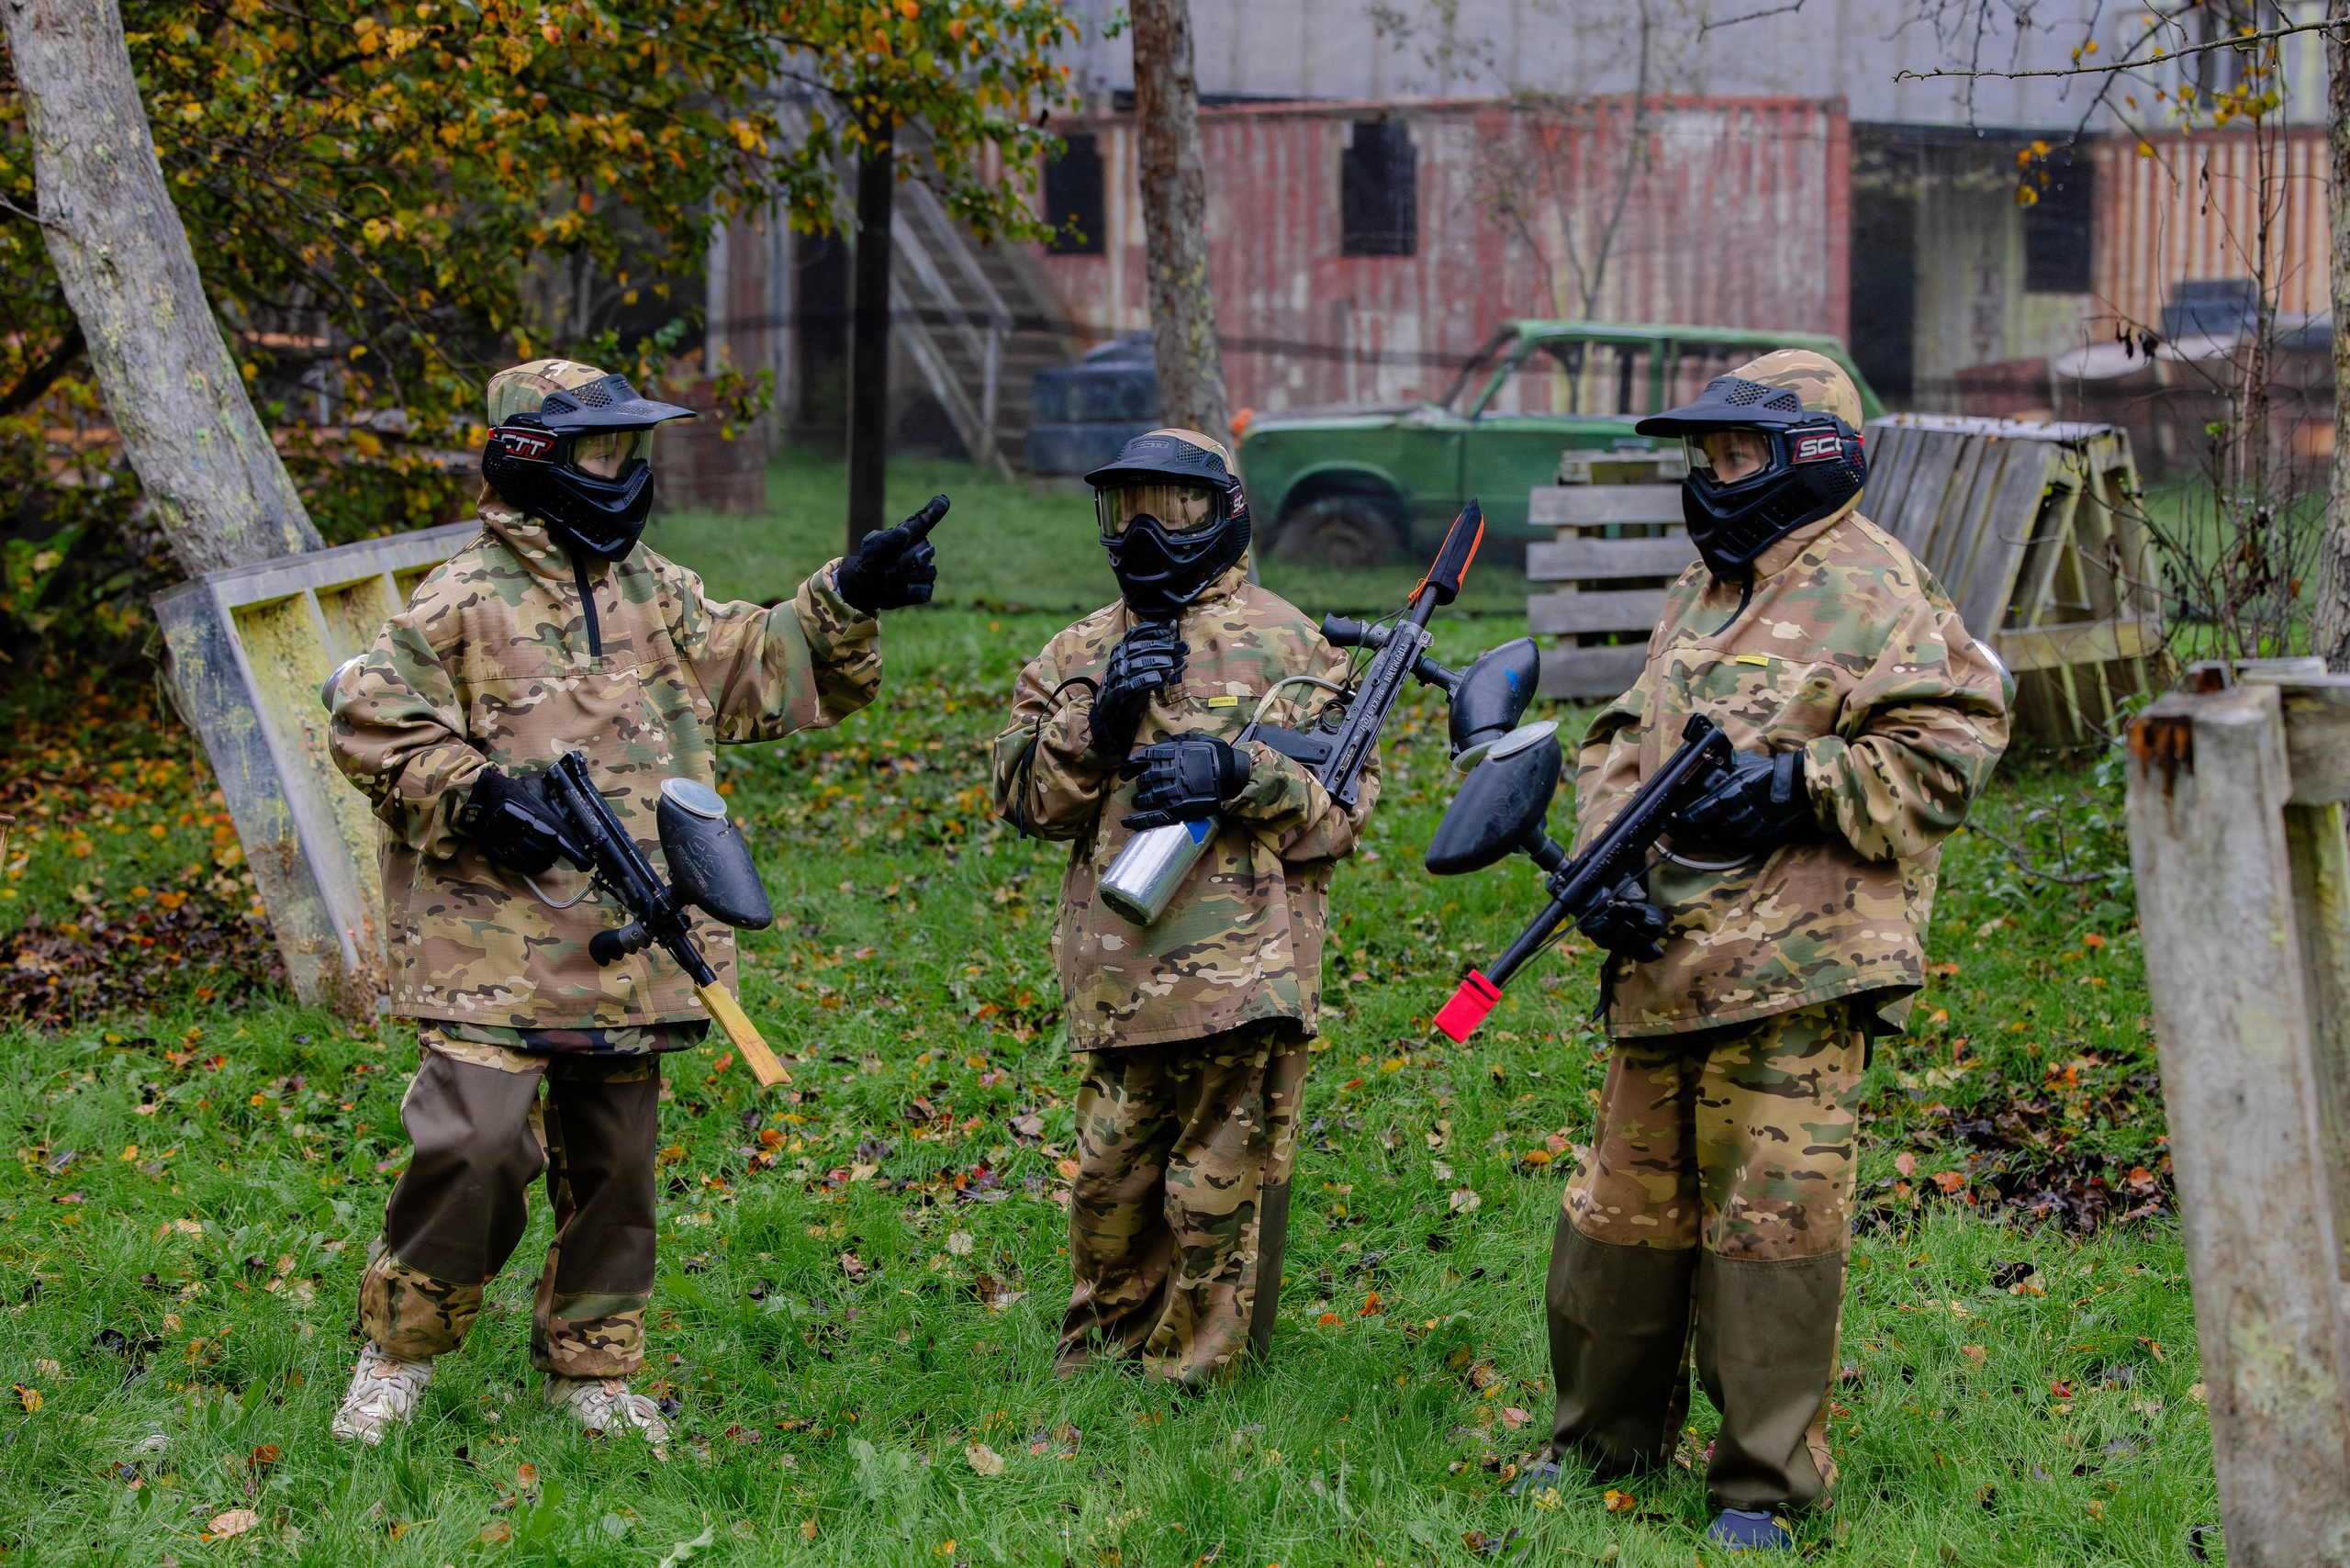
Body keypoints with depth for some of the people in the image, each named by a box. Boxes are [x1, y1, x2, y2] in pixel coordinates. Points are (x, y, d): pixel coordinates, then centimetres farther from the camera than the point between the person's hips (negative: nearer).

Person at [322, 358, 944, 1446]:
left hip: (631, 944, 7)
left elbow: (759, 670, 23)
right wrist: (470, 794, -18)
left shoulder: (656, 593, 14)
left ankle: (590, 1366, 24)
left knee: (615, 1160, 11)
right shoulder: (466, 601, -7)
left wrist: (849, 603, 10)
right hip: (497, 940, -6)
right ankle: (398, 1350, 2)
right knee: (478, 1140, -17)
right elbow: (368, 717, -8)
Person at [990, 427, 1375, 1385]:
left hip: (1242, 970, -4)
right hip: (1117, 974, 4)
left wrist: (1238, 772, -16)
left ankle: (1189, 1385, 11)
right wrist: (1099, 720, -7)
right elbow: (1027, 801, 9)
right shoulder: (1079, 654, 16)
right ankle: (1099, 1366, 26)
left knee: (1220, 1194, 0)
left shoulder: (1286, 645, 4)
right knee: (1111, 1190, 9)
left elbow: (1347, 801, 0)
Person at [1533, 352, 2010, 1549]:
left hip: (1796, 969, -8)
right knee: (1627, 1204, 14)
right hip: (1667, 959, 8)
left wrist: (1798, 785, -18)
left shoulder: (1869, 589, -6)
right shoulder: (1701, 591, 20)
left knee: (1771, 1219, -6)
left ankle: (1765, 1486, 3)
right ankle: (1604, 1442, 29)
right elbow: (1622, 740, 21)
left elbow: (1951, 743, -13)